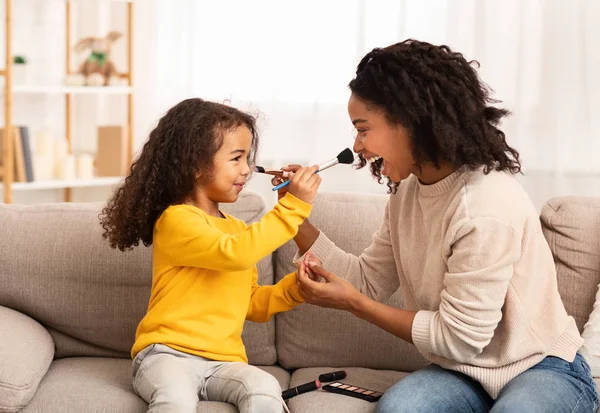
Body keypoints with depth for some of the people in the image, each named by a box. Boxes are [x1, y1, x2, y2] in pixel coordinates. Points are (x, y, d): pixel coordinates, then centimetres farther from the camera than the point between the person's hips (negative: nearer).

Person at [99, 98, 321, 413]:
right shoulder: (177, 219, -9)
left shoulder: (238, 229, 17)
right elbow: (236, 253, -25)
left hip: (223, 362, 6)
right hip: (167, 354, -6)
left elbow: (251, 303, 22)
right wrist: (293, 206, -21)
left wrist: (294, 286, 4)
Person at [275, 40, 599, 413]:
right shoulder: (408, 192, 1)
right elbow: (369, 282, 5)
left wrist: (354, 304, -16)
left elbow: (457, 338, -21)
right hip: (466, 369, 5)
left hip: (543, 368, -5)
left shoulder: (485, 207, -26)